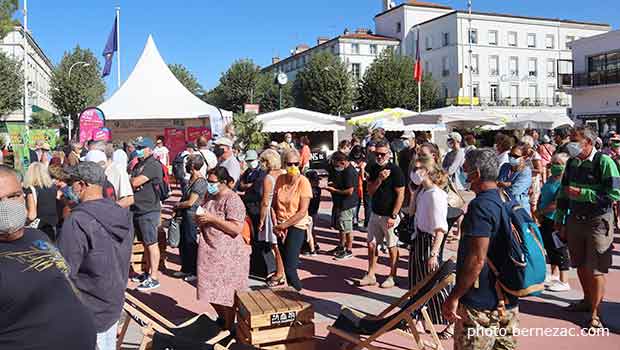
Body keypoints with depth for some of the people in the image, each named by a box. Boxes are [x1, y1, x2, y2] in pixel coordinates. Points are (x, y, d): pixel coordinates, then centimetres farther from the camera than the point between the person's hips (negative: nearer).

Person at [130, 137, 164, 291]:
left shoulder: (153, 165, -13)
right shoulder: (139, 164, 18)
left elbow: (135, 182, -19)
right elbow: (132, 183, 18)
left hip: (149, 210, -9)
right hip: (138, 209, 9)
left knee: (152, 244, -5)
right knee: (145, 243, 17)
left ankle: (154, 278, 0)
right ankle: (147, 272, 27)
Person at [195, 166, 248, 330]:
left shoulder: (233, 200, -15)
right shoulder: (210, 196, 10)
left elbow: (236, 229, -23)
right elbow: (204, 218, 25)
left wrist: (212, 219, -23)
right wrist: (199, 219, 1)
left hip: (228, 255, -8)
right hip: (209, 252, 8)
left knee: (226, 293, 0)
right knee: (212, 291, 14)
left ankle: (229, 328, 16)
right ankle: (222, 318, 36)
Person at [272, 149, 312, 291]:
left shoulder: (303, 182, -13)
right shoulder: (280, 179, 0)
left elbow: (302, 211, -15)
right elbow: (274, 205, 5)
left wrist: (283, 225, -12)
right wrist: (276, 226, -5)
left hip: (297, 227, -5)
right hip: (281, 228, 5)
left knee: (290, 267, -9)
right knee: (286, 265, 13)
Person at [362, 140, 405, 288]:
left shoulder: (395, 170, -13)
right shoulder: (373, 169, 5)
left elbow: (400, 195, -14)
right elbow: (370, 191, 3)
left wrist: (393, 216, -17)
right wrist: (379, 179, -15)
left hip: (389, 215, -6)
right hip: (375, 213, 6)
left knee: (392, 246, 5)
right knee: (371, 244, 9)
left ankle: (392, 277, 17)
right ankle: (370, 275, 19)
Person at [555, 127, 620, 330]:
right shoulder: (572, 163, 6)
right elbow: (563, 192, 14)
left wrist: (581, 193, -21)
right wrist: (559, 220, 13)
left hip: (598, 221, -6)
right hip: (575, 219, 6)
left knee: (596, 269, -1)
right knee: (580, 265, 16)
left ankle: (595, 313, 8)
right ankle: (587, 300, 34)